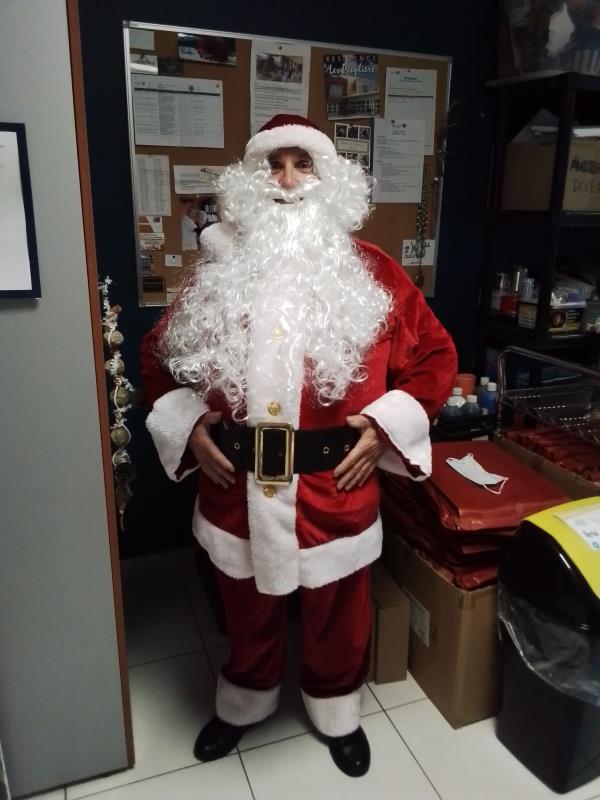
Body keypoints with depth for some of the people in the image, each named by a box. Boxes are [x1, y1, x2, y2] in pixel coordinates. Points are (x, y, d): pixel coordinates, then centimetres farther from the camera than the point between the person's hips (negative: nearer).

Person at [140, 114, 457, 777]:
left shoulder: (372, 272, -4)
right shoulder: (219, 269, 1)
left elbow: (435, 356, 2)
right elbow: (158, 355, 10)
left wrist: (384, 426, -8)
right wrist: (188, 426, -3)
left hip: (335, 489, -1)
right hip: (237, 488, 2)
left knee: (337, 616, 20)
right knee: (247, 612, 24)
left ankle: (336, 713, 50)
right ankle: (244, 702, 53)